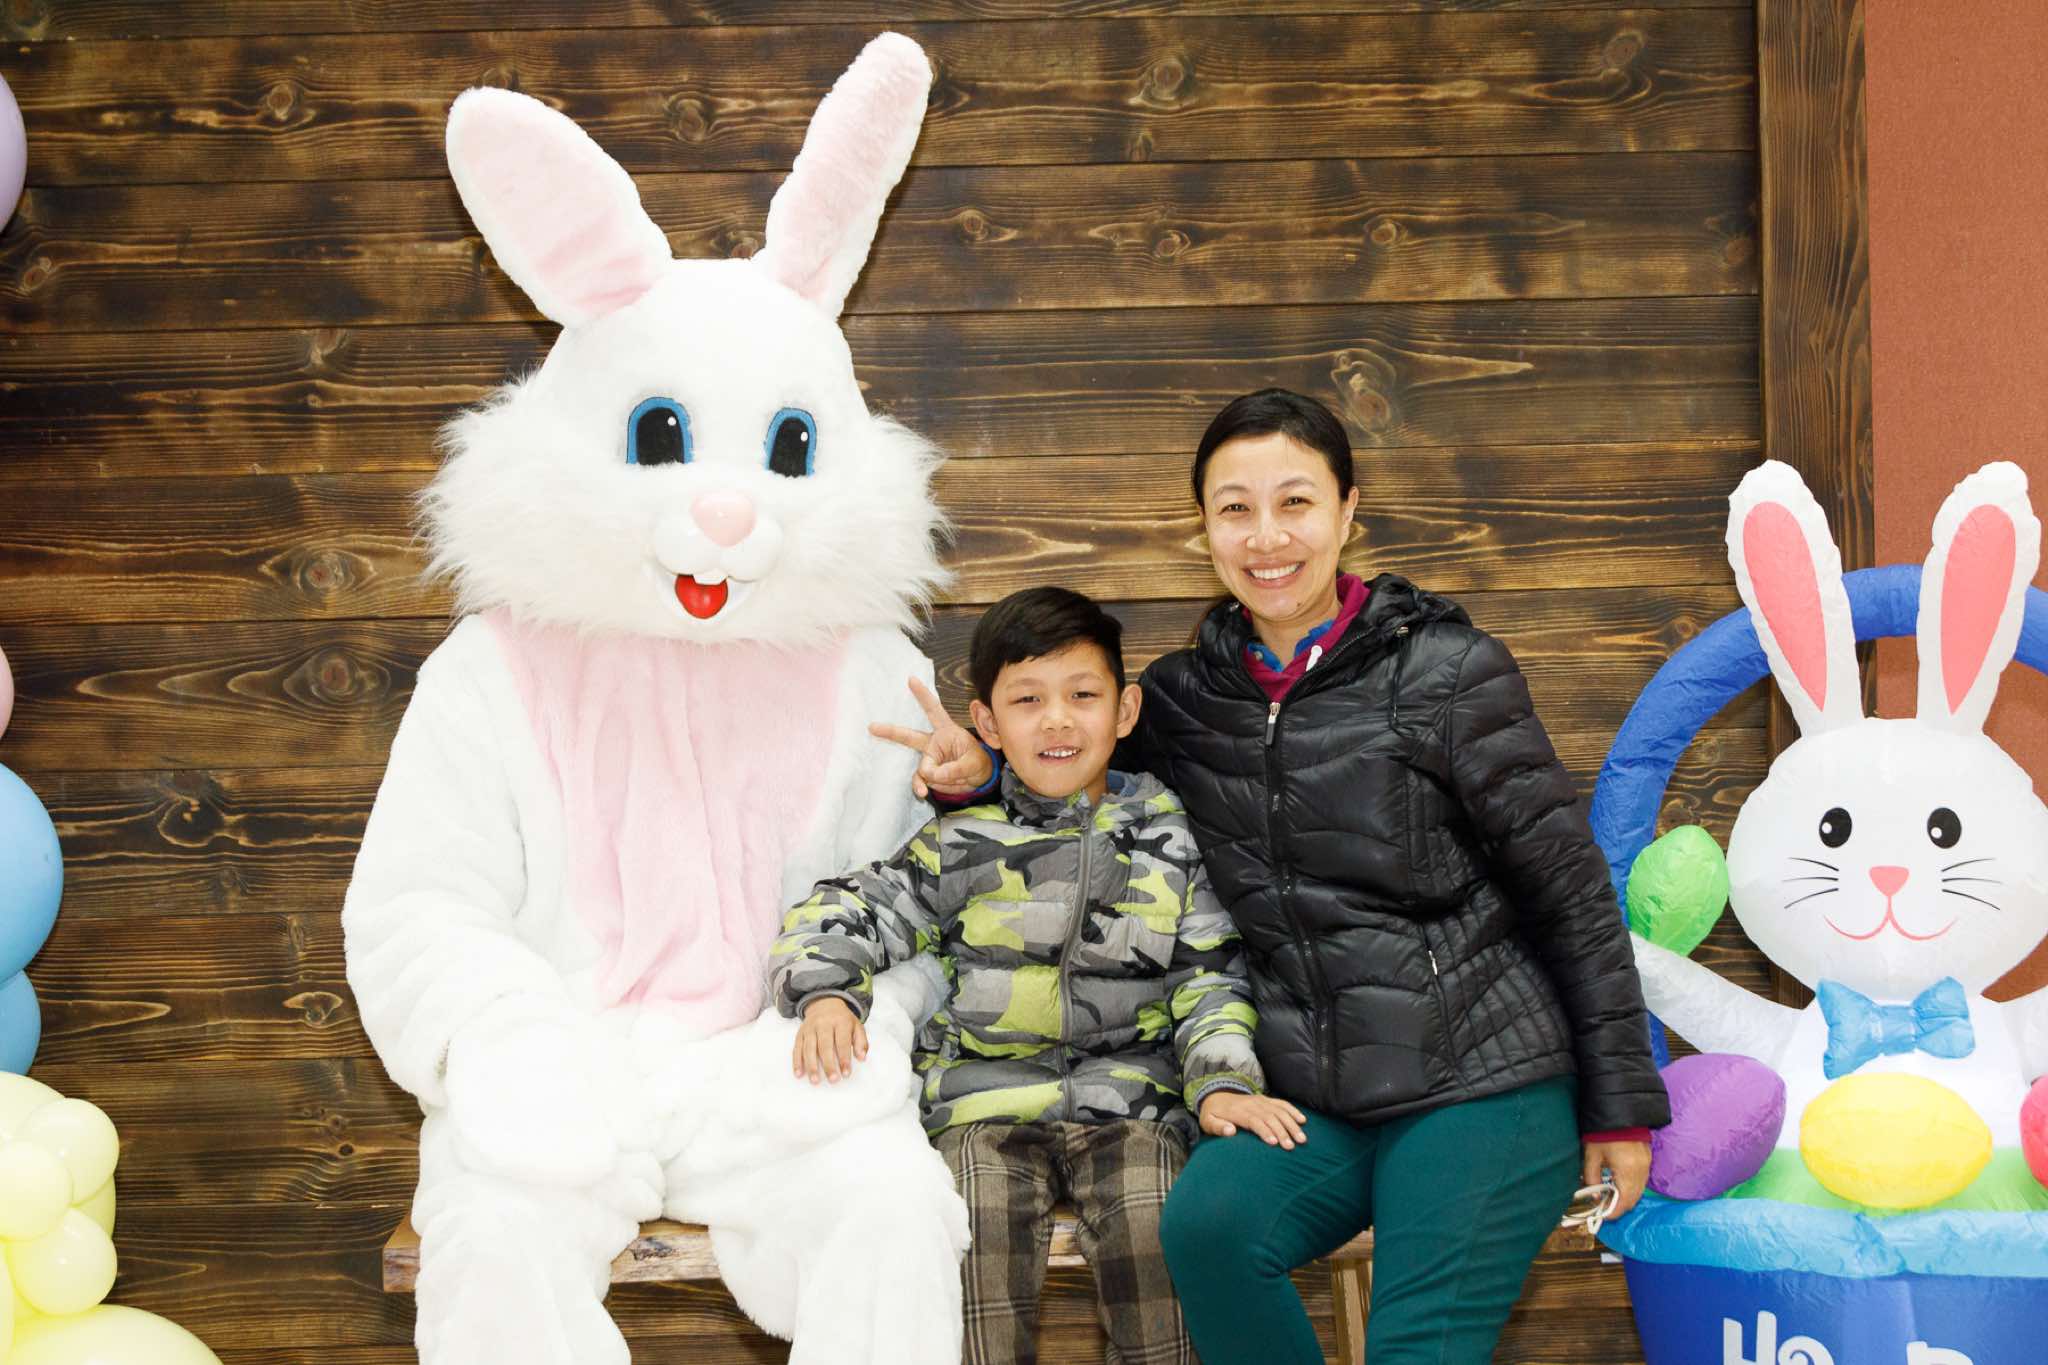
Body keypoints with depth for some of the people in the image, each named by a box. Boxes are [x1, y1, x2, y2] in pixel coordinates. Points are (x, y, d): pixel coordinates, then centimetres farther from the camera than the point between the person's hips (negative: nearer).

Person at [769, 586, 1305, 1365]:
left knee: (1150, 1222, -27)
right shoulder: (962, 848, 7)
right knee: (981, 1226, -27)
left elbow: (1211, 977, 9)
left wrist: (1223, 1081, -7)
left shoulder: (1167, 836, 9)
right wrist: (827, 994, -13)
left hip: (1127, 1095, 0)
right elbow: (843, 915, 7)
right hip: (988, 1104, 0)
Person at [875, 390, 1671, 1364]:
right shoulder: (1189, 698, 6)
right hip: (1312, 1102, 3)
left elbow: (1570, 892, 0)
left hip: (1482, 1091, -3)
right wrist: (982, 774, 3)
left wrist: (1620, 1102, 2)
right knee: (1206, 1224, -25)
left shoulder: (1448, 673, -5)